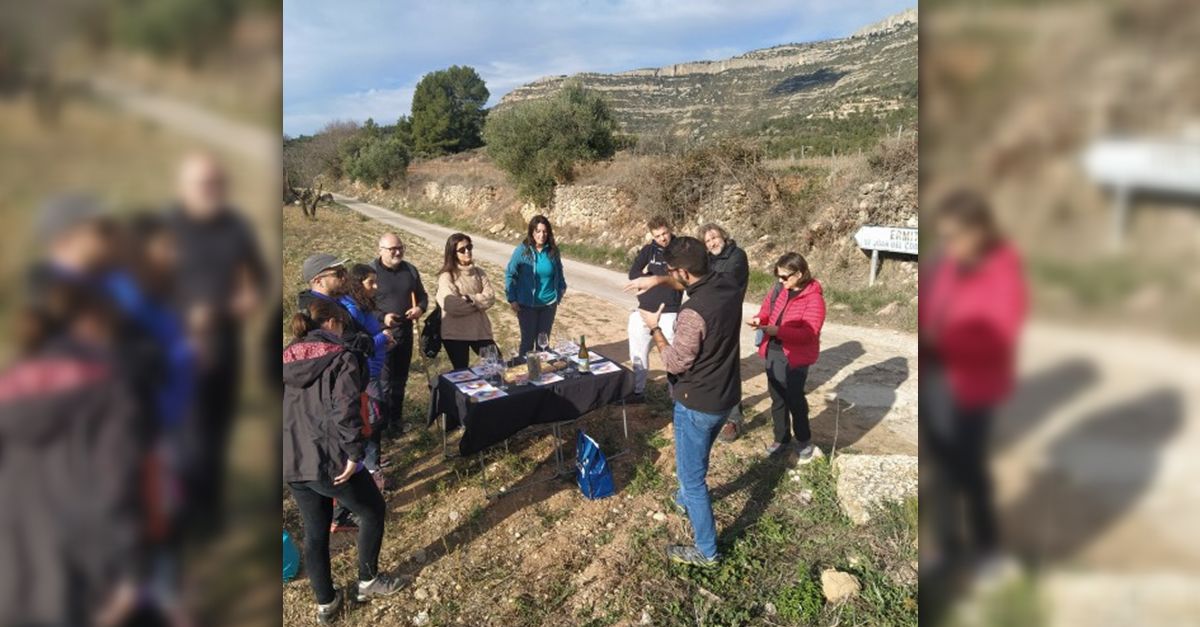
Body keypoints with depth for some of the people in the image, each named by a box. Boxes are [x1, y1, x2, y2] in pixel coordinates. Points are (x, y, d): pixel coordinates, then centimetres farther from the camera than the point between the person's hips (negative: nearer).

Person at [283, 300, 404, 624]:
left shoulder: (286, 358, 12)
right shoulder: (341, 357, -8)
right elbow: (345, 411, -21)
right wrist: (354, 454, -16)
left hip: (291, 463, 7)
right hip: (329, 461, -7)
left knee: (315, 531, 20)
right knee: (372, 512, 18)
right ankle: (368, 581, 30)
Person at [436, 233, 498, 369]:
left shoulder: (478, 272, 7)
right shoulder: (447, 276, -8)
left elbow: (491, 297, -3)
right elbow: (452, 305, -21)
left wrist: (470, 299, -16)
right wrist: (479, 301, -9)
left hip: (480, 329, 4)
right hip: (455, 333, -4)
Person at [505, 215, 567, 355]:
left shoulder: (553, 251, -3)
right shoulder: (522, 250, -11)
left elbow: (559, 274, 10)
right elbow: (510, 275, -6)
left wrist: (560, 293, 3)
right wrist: (512, 299, -9)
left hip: (549, 304, 3)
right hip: (527, 305, -3)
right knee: (528, 340, 6)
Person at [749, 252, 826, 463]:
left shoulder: (814, 298, -18)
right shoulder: (779, 291, 2)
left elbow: (808, 333, -25)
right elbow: (767, 311, 15)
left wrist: (777, 330, -30)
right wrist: (759, 320, -9)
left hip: (795, 357, -6)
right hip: (773, 352, 6)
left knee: (794, 399, 6)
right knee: (777, 398, 15)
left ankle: (804, 442, 27)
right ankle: (781, 439, 32)